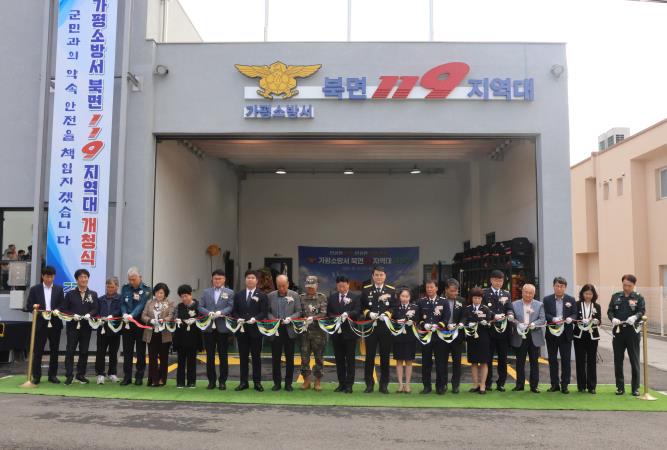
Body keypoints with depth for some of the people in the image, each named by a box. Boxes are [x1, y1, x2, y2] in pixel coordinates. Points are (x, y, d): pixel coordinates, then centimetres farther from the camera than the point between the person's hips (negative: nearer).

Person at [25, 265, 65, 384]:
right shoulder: (35, 289, 5)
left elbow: (62, 305, 4)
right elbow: (29, 305, 2)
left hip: (55, 324, 1)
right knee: (37, 351, 1)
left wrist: (57, 310, -16)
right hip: (40, 324, -1)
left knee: (54, 351, 6)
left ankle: (53, 375, 15)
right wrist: (34, 307, -19)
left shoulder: (59, 289, 8)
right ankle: (36, 376, 10)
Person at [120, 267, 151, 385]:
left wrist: (132, 315, -31)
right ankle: (127, 377, 14)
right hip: (127, 325, 3)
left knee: (141, 352, 5)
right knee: (127, 352, 6)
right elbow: (122, 304, 2)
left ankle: (139, 377, 13)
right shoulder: (125, 288, 8)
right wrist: (125, 314, -19)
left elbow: (142, 305, -16)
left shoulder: (146, 290, -4)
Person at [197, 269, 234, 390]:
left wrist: (220, 312, -21)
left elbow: (230, 307, -5)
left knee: (223, 355, 3)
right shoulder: (206, 292, 13)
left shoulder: (229, 292, 6)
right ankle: (211, 380, 15)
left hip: (223, 328, -2)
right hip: (208, 328, 2)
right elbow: (200, 307, 5)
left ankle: (222, 381, 10)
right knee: (210, 355, 6)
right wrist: (209, 313, -14)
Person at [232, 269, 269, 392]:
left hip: (255, 329, -2)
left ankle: (257, 382, 10)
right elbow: (234, 311, 10)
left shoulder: (262, 296, 2)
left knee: (256, 357, 3)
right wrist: (238, 318, -9)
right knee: (243, 357, 7)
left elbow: (264, 312, -5)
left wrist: (255, 319, -20)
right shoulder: (238, 295, 11)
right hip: (242, 330, 3)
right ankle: (243, 382, 14)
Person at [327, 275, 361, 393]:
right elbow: (328, 313, 9)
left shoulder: (355, 297, 0)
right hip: (336, 332, 3)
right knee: (339, 359, 9)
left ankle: (349, 385, 7)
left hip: (349, 332, -3)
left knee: (350, 359, 2)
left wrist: (347, 314, -27)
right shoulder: (332, 298, 10)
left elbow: (357, 312, -11)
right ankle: (341, 383, 17)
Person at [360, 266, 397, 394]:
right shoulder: (365, 290, 6)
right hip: (370, 327, 0)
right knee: (369, 356, 4)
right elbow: (362, 307, 4)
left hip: (386, 327, 0)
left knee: (385, 357, 6)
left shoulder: (391, 290, 5)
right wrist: (369, 313, -14)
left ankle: (384, 385, 15)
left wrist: (386, 314, -16)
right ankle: (369, 384, 14)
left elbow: (394, 308, 1)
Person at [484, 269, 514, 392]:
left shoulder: (507, 294, 13)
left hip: (504, 330, 3)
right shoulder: (484, 293, 3)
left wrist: (510, 315, -21)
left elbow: (509, 308, 1)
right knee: (488, 357, 4)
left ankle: (501, 383, 15)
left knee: (503, 357, 6)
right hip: (489, 329, -3)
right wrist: (494, 316, -22)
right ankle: (488, 382, 13)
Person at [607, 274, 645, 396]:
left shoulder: (638, 297, 3)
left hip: (632, 332, -2)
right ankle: (620, 387, 15)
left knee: (634, 361, 2)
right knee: (618, 360, 6)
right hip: (618, 331, 2)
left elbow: (642, 311, -9)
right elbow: (610, 311, 5)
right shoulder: (616, 296, 10)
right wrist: (613, 318, -16)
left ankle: (635, 388, 12)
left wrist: (635, 317, -30)